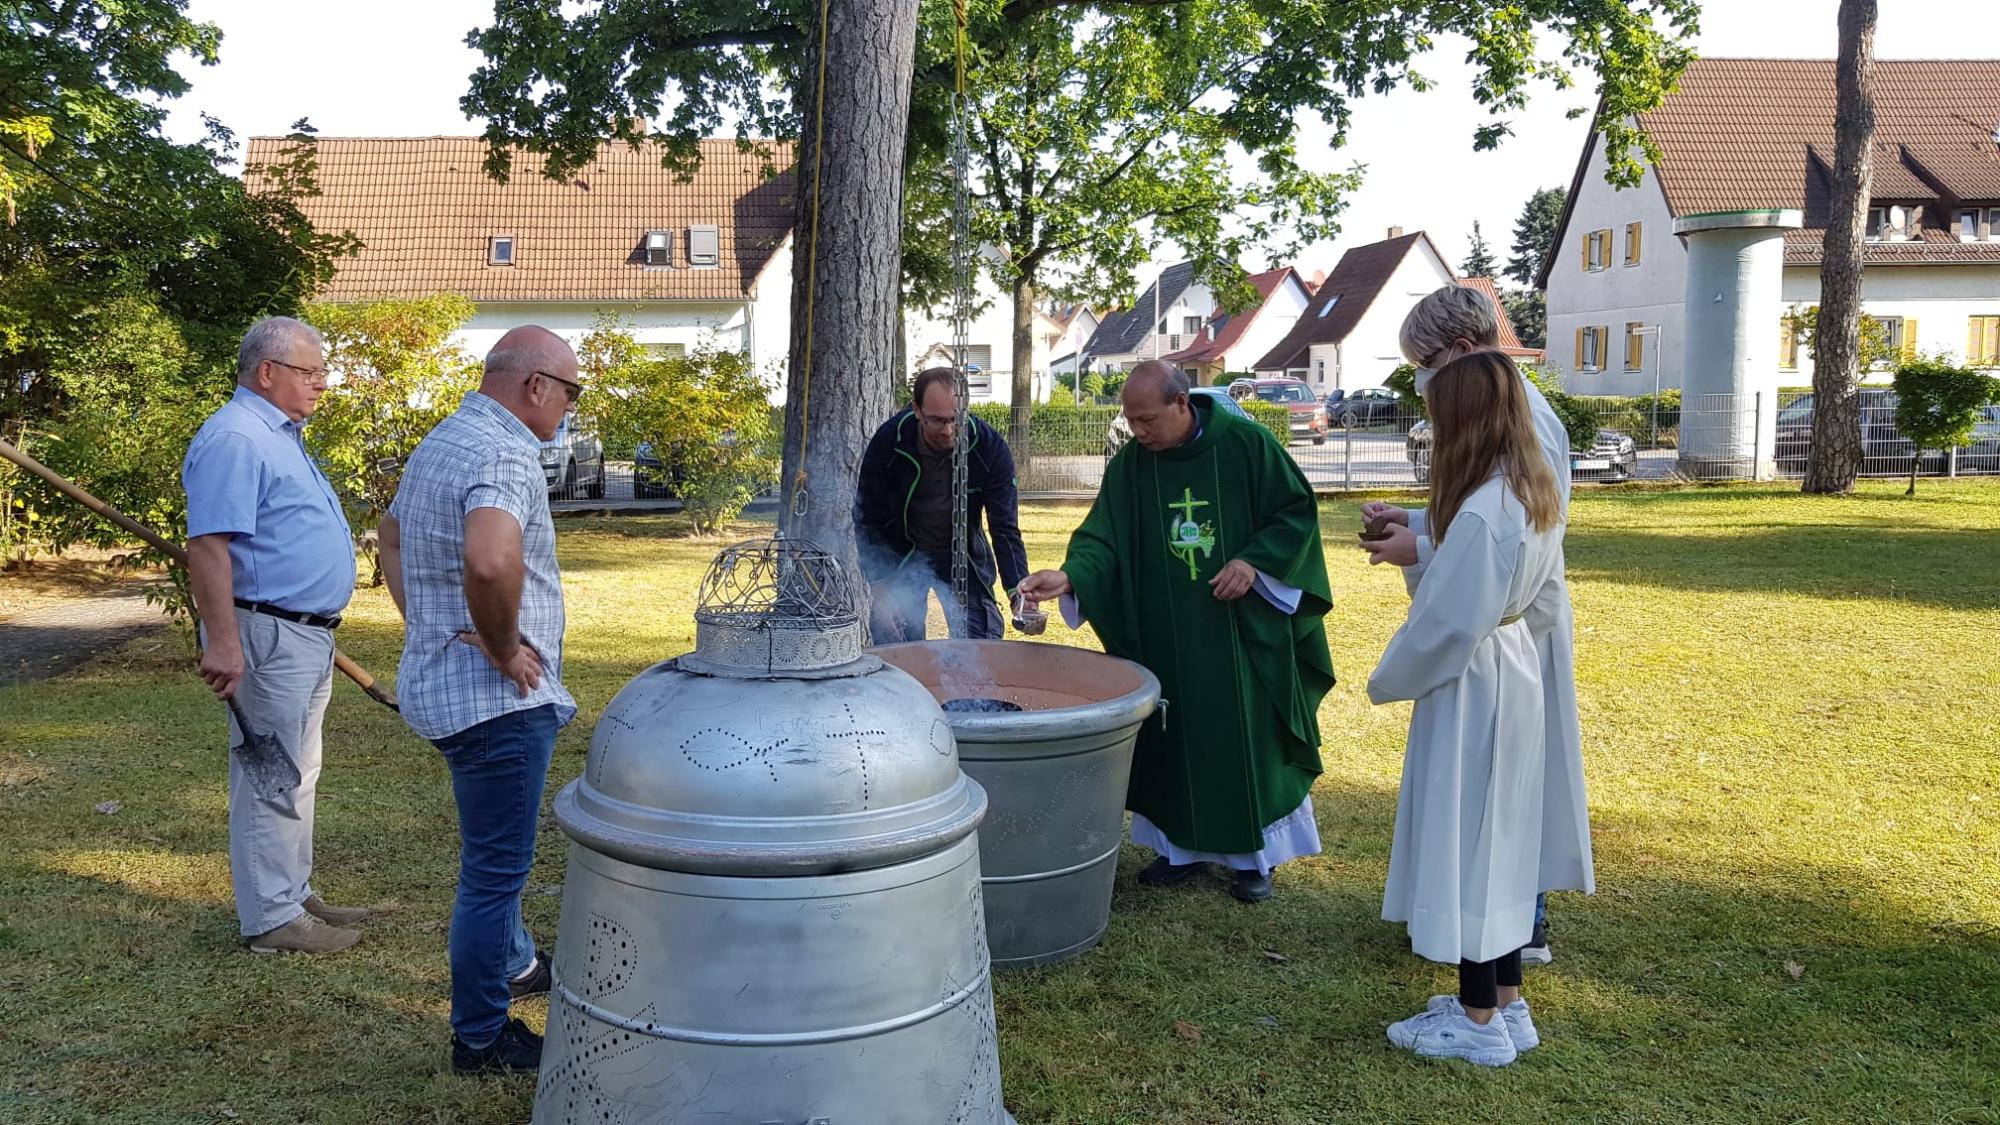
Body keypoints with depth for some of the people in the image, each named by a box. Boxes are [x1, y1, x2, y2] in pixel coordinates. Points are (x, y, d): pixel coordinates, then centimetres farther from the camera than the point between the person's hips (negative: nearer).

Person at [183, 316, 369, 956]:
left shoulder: (279, 436, 17)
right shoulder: (235, 439, -17)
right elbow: (208, 546, -24)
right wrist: (222, 643, -29)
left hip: (308, 637, 11)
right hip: (268, 637, -11)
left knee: (297, 776, 18)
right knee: (271, 780, -3)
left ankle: (295, 895, 29)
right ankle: (272, 919, 6)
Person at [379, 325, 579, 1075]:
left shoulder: (439, 443, 12)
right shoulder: (505, 453, -21)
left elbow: (391, 537, 27)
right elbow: (489, 559, -40)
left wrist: (424, 621, 19)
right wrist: (504, 647, -24)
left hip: (441, 680, 10)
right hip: (498, 697, -10)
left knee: (495, 853, 27)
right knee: (494, 868, 2)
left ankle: (513, 964, 46)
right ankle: (482, 1036, 15)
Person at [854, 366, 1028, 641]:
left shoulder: (991, 447, -22)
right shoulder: (888, 441, -21)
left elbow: (1005, 527, -21)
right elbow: (868, 519, -10)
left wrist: (1018, 590, -35)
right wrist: (880, 588, -15)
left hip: (965, 557, 1)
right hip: (901, 557, 0)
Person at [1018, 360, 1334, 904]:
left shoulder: (1245, 443, -9)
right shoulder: (1131, 463, -1)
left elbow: (1297, 510, -3)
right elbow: (1103, 535, -6)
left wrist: (1253, 560, -16)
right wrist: (1070, 575, -24)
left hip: (1244, 624, -3)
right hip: (1165, 632, 3)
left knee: (1246, 734, 4)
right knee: (1173, 735, 8)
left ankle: (1253, 854, 18)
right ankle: (1181, 845, 22)